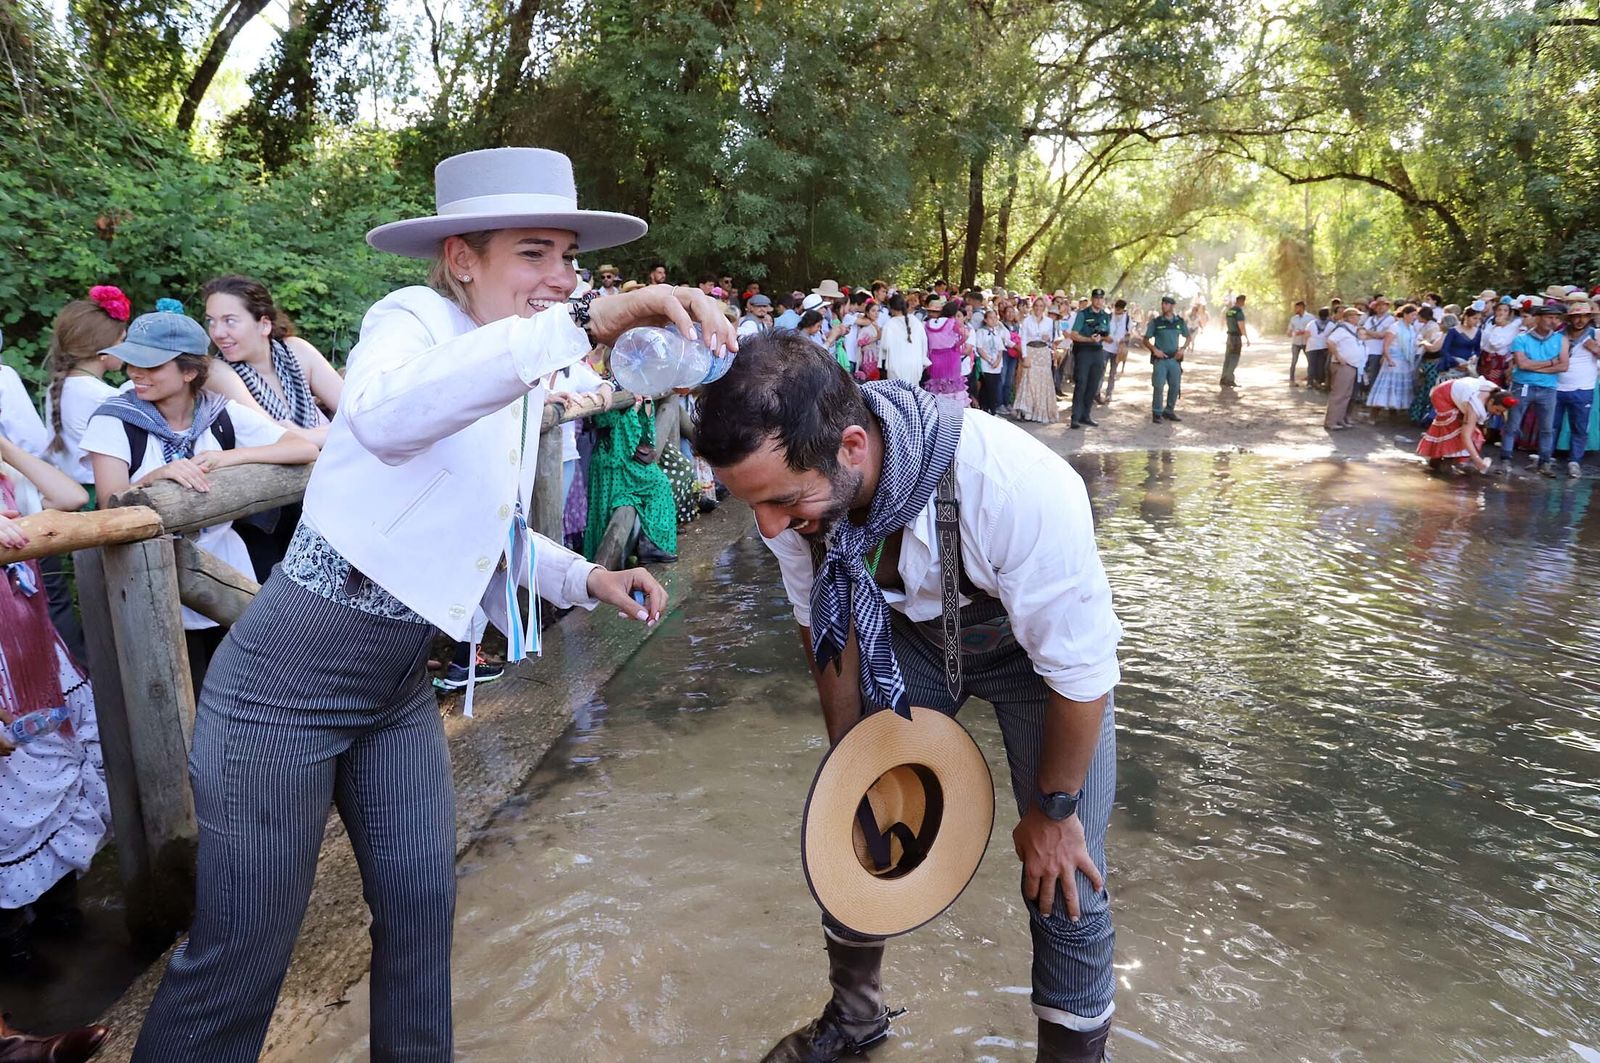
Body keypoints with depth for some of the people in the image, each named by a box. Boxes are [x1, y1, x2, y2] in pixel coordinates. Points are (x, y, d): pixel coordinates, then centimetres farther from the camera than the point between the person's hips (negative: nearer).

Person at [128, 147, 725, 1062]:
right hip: (288, 678, -7)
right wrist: (589, 323, -47)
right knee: (243, 954, 4)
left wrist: (588, 579, 3)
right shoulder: (414, 318, -15)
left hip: (399, 686, 8)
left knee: (423, 900, 16)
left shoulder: (518, 384, 8)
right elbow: (386, 416, -41)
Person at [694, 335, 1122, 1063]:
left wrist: (1053, 812, -12)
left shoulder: (1018, 485, -42)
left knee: (1064, 884, -5)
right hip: (906, 634, 4)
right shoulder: (793, 482, -26)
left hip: (1035, 643, -3)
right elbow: (825, 626, -5)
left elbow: (1082, 671, -26)